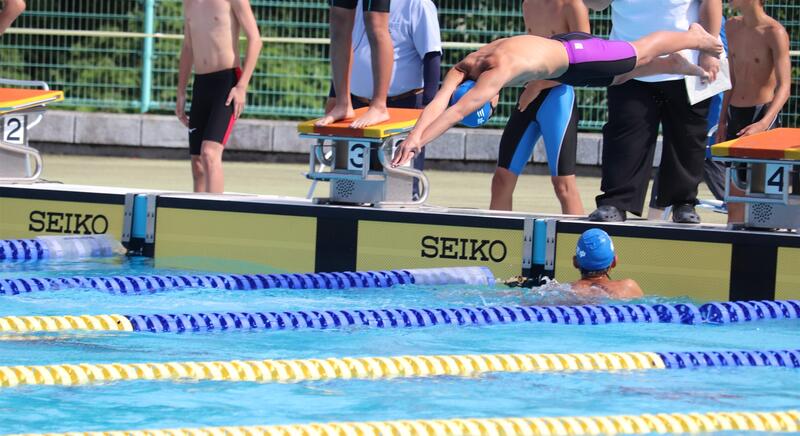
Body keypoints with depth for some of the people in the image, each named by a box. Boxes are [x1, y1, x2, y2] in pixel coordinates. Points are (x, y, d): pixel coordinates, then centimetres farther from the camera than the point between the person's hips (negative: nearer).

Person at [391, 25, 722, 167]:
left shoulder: (498, 71, -44)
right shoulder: (463, 68, -23)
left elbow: (457, 111, -53)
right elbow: (437, 104, -32)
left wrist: (419, 142, -59)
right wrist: (414, 135, -50)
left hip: (577, 55, -7)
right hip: (559, 59, 7)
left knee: (642, 53, 17)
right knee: (623, 74, 30)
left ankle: (695, 37, 43)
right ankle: (675, 64, 55)